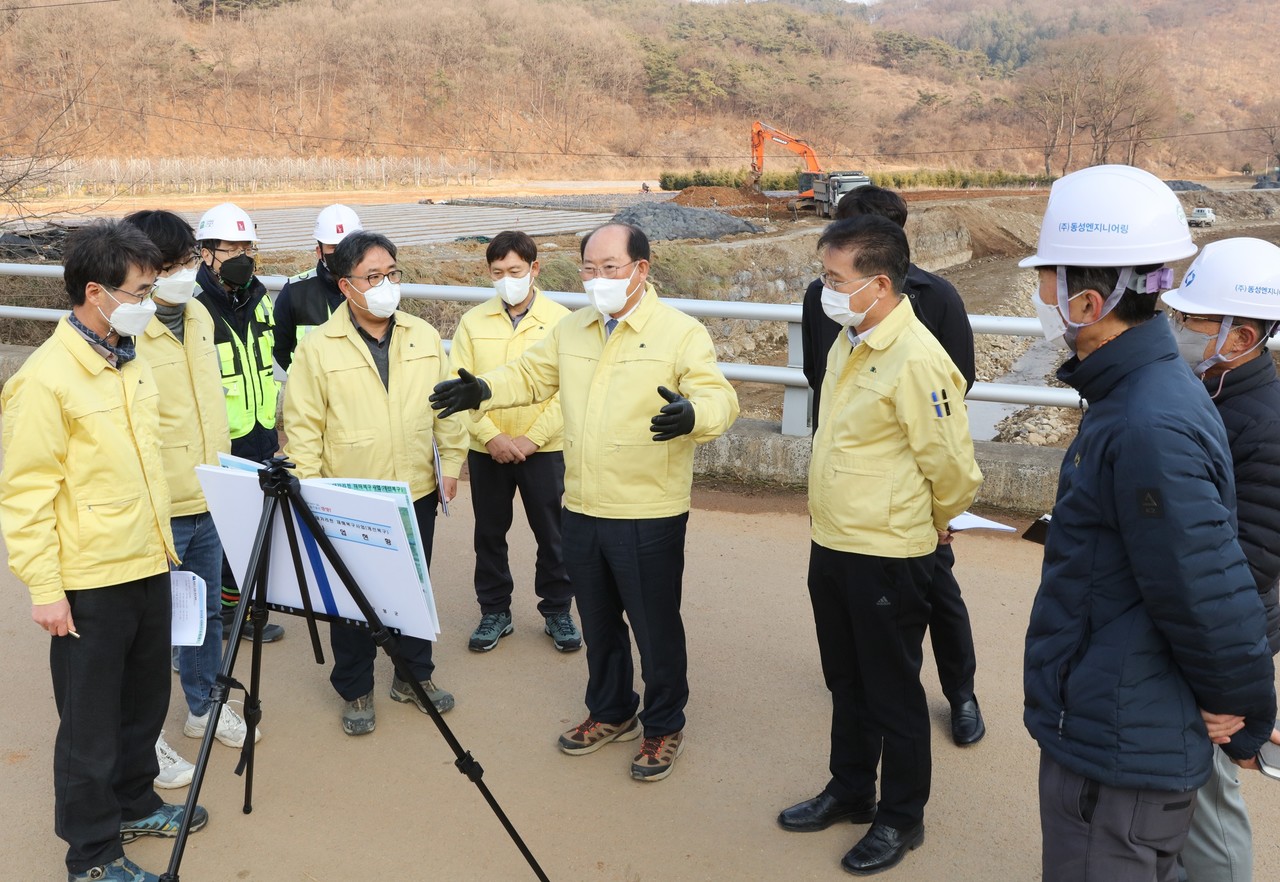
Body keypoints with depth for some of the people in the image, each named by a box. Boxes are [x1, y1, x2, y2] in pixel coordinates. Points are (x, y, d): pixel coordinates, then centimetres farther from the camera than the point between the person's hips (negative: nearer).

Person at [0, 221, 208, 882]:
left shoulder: (129, 361, 8)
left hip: (148, 567, 8)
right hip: (89, 582, -7)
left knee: (144, 703, 19)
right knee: (91, 722, 6)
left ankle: (133, 804, 39)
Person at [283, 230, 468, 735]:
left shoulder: (424, 337, 2)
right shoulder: (318, 348, -8)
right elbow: (302, 425, -7)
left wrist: (451, 462, 6)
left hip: (417, 492, 3)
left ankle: (415, 675, 35)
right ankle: (355, 691, 27)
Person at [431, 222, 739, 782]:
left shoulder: (681, 333, -10)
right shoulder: (571, 331, 10)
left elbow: (719, 397, -18)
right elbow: (531, 375, 19)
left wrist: (692, 413, -41)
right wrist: (484, 390, 1)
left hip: (649, 518, -6)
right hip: (581, 512, 6)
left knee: (655, 626, 7)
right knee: (597, 622, 20)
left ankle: (665, 726, 27)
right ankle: (611, 713, 40)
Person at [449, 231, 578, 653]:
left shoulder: (561, 321, -6)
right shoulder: (473, 322, 0)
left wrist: (531, 439, -14)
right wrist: (492, 437, -13)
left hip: (544, 449, -2)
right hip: (486, 449, 2)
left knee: (552, 534, 8)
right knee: (489, 534, 12)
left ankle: (557, 611, 25)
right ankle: (494, 612, 27)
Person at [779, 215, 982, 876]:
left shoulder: (917, 359, -22)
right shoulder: (847, 341, 4)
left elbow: (953, 466, -16)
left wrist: (934, 521, 0)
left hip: (886, 557, -8)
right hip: (830, 546, 8)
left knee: (893, 696, 10)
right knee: (846, 683, 22)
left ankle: (901, 819, 29)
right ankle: (848, 791, 41)